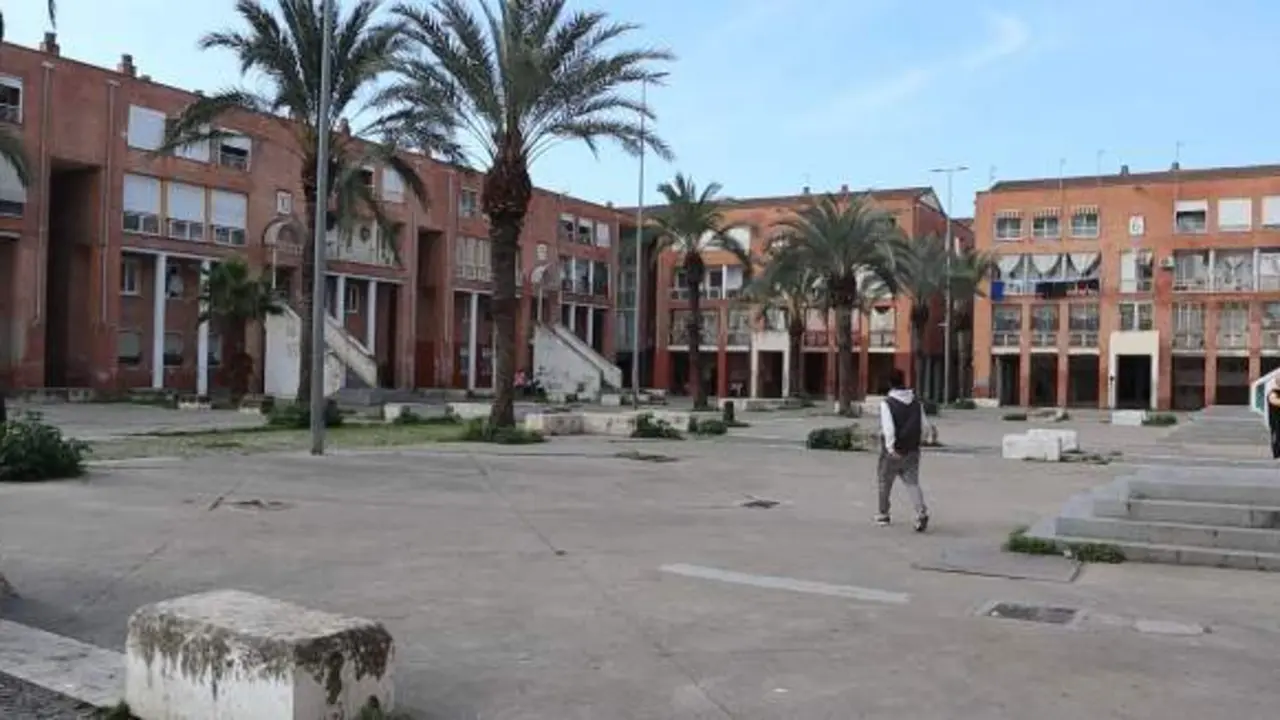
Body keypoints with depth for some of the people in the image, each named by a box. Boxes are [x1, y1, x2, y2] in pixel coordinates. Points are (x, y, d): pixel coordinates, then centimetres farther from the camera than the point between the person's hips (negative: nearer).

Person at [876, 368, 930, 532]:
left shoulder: (887, 403, -12)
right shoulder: (916, 402, 4)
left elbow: (888, 428, -23)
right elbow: (924, 425, 7)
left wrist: (890, 448, -26)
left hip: (893, 452, -4)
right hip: (912, 451, 4)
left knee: (885, 482, 14)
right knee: (912, 483, 2)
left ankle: (883, 515, 28)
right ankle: (922, 512, -19)